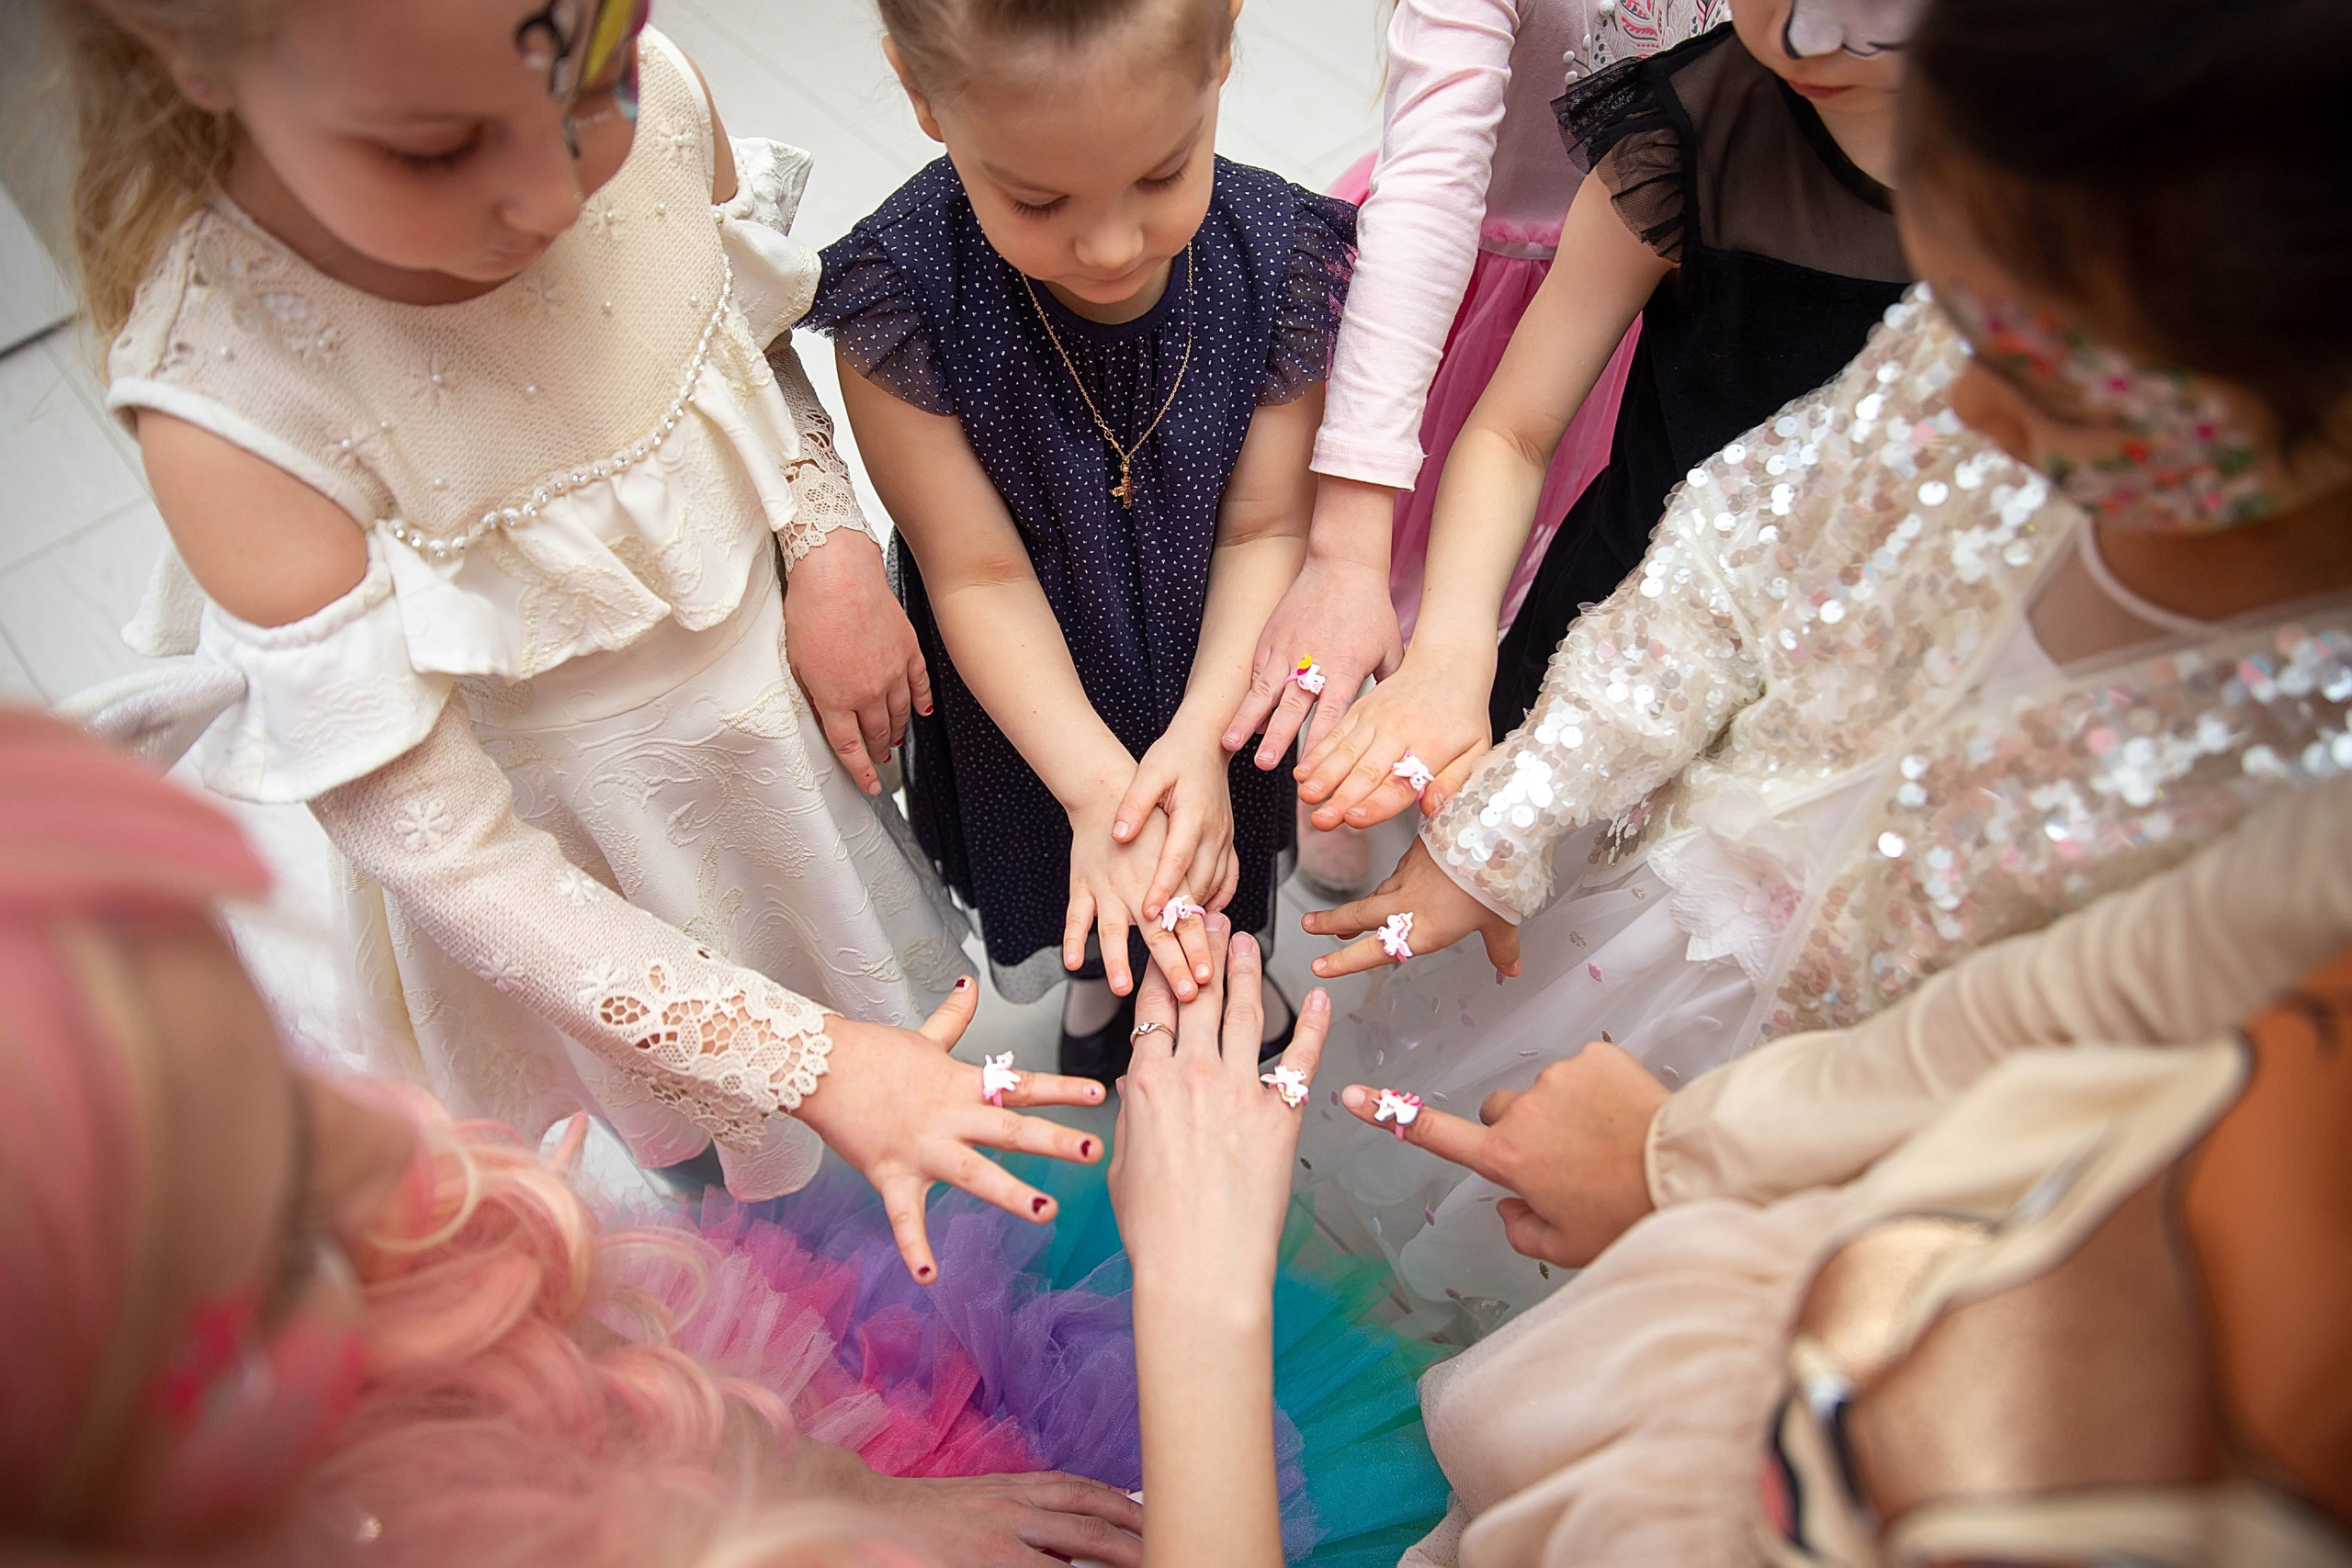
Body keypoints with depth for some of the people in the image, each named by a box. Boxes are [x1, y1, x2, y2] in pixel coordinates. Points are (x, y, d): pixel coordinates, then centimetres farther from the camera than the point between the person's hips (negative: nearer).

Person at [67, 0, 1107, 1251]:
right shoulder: (227, 405, -35)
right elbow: (438, 846, -29)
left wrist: (831, 546, -17)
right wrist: (805, 1058, -31)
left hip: (798, 679, 3)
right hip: (605, 832, -2)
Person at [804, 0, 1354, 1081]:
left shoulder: (1286, 260, -25)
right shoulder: (898, 295, -31)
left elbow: (1267, 529, -19)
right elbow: (981, 575, -25)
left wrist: (1202, 732, -32)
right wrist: (1096, 780, -34)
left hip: (1219, 680, 2)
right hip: (1035, 697, -1)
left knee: (1223, 869, 32)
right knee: (1091, 910, 29)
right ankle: (1099, 984, 67)